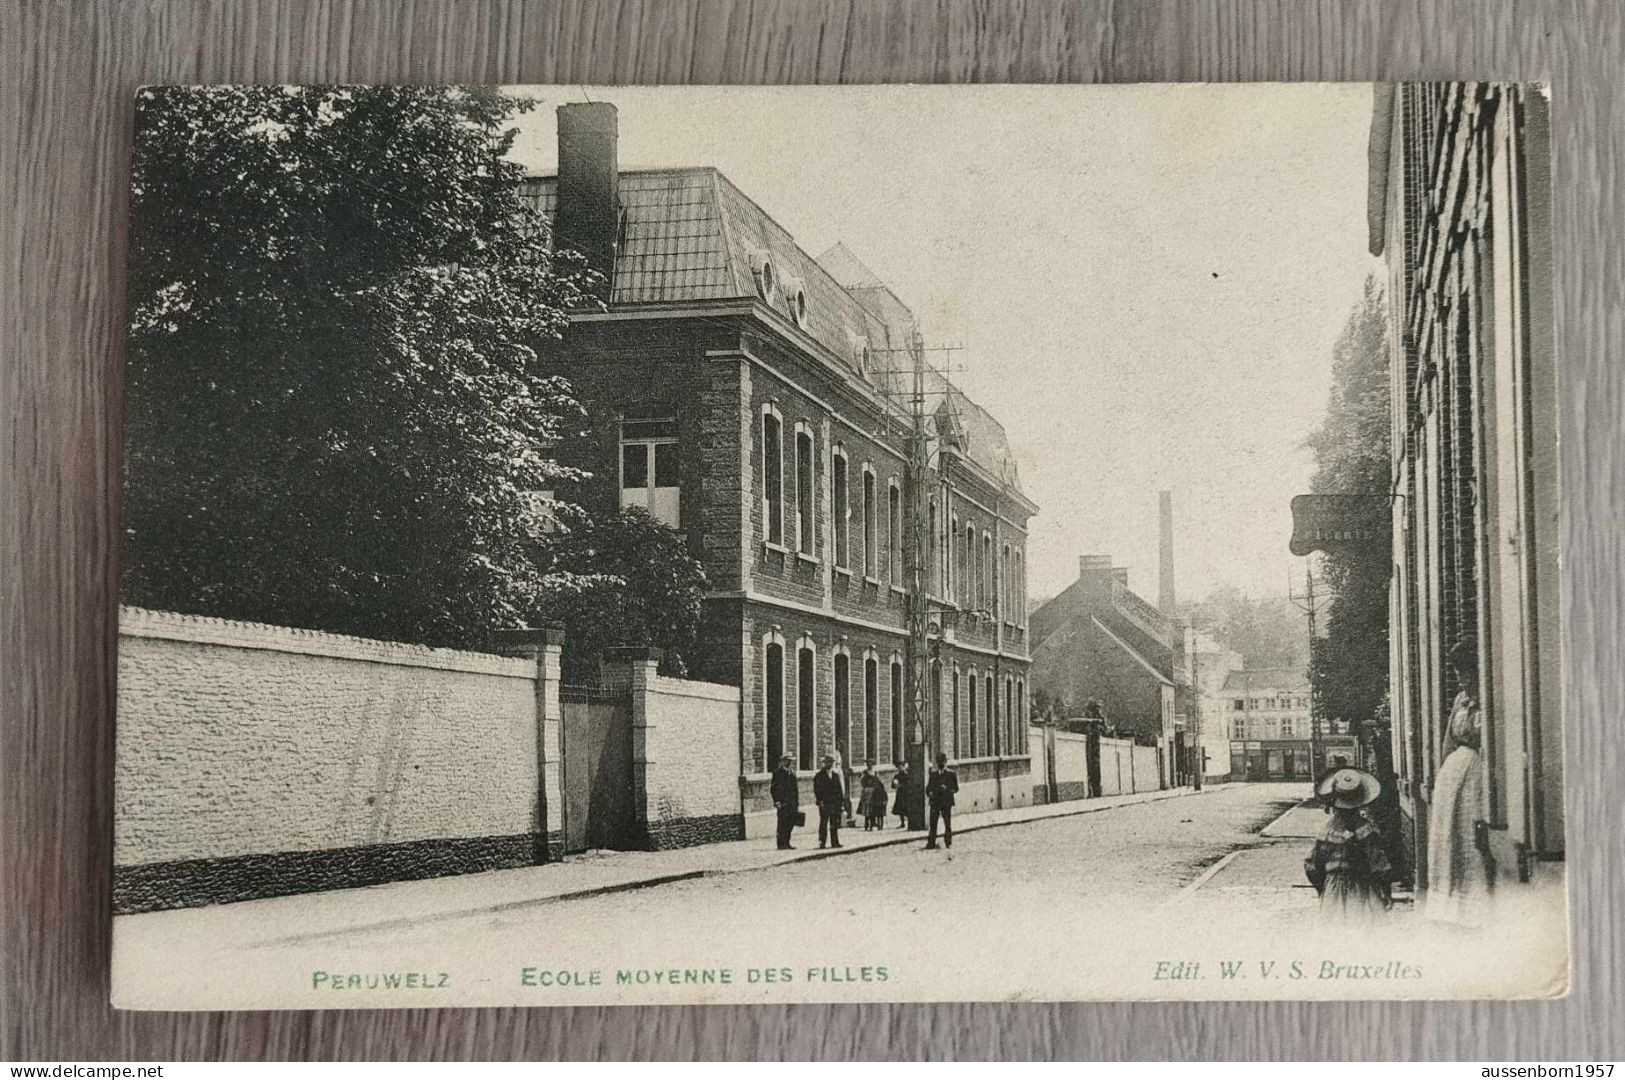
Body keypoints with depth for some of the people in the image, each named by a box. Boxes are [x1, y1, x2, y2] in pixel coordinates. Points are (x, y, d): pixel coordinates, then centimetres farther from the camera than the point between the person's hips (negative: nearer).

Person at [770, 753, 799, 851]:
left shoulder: (792, 772, 18)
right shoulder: (778, 772, -3)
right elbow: (774, 788, -7)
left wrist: (797, 802, 16)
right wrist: (777, 801, -15)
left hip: (792, 802, 7)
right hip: (783, 802, -7)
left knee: (791, 823, 5)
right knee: (783, 823, -7)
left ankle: (786, 843, 12)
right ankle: (781, 844, -4)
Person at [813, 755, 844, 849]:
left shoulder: (835, 776, 16)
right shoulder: (819, 776, 1)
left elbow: (840, 790, 16)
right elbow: (816, 790, -5)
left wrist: (841, 802, 9)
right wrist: (820, 801, -14)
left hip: (835, 803, 5)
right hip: (824, 804, -5)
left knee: (835, 824, 5)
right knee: (823, 823, -6)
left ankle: (835, 842, 9)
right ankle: (822, 842, -5)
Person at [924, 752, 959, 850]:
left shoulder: (951, 774, 4)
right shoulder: (933, 773, 15)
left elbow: (955, 788, 2)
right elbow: (928, 787, 18)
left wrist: (946, 789, -14)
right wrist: (929, 793, -3)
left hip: (946, 802, -3)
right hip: (934, 802, 3)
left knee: (947, 824, -1)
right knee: (933, 823, -1)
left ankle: (948, 842, 8)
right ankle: (931, 843, 1)